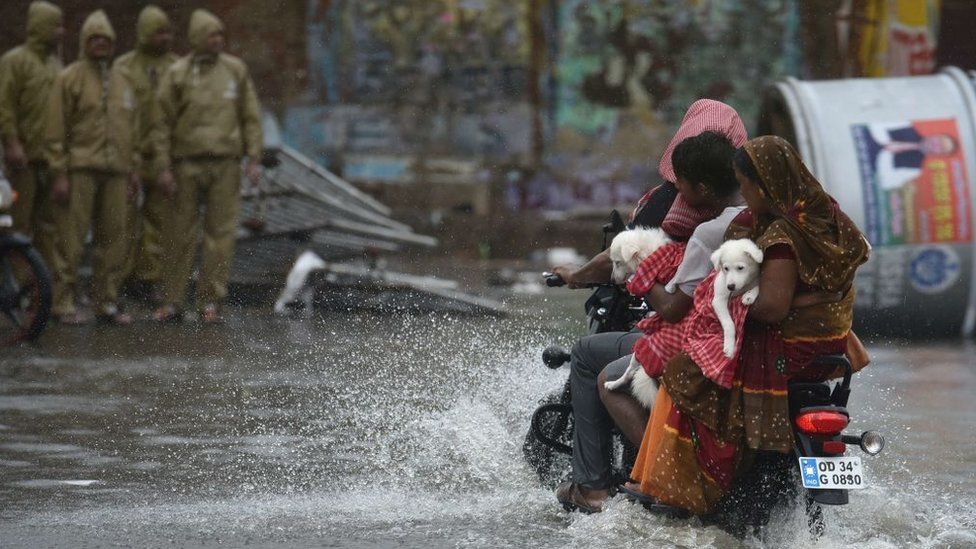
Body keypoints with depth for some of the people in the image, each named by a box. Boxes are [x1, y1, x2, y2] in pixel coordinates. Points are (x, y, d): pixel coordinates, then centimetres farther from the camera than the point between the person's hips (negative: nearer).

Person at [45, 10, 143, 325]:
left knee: (113, 239, 5)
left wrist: (133, 171, 15)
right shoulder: (70, 79, 0)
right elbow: (56, 130, -5)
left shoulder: (122, 81, 18)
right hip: (80, 170, -6)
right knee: (71, 239, -6)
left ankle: (107, 302, 13)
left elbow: (132, 130, 22)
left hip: (115, 172, 6)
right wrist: (59, 174, -11)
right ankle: (64, 304, -3)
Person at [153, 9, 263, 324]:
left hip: (225, 164, 1)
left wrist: (254, 159, 1)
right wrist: (165, 168, -6)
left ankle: (210, 300, 3)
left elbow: (251, 117, 8)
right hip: (188, 163, -1)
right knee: (182, 233, 2)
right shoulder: (177, 74, 0)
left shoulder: (235, 70, 6)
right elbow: (164, 123, 0)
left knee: (221, 232, -2)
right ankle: (172, 301, 9)